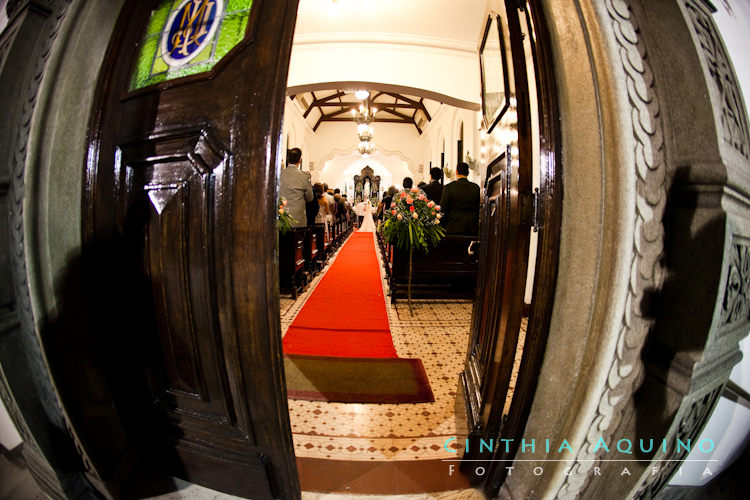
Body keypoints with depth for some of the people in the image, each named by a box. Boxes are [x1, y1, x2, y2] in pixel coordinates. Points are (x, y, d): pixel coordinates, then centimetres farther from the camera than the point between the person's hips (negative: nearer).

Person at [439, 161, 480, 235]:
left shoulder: (449, 187, -6)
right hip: (472, 228, 3)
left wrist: (441, 225, 4)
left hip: (453, 228, -3)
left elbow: (443, 208, -5)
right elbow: (479, 208, 8)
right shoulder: (476, 187, 3)